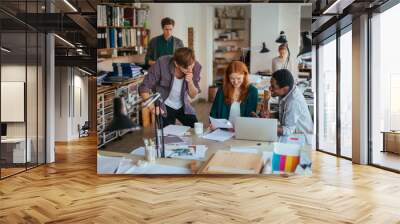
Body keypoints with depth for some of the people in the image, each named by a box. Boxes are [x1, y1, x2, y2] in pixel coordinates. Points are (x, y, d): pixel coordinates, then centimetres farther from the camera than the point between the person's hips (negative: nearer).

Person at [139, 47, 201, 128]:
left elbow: (193, 95, -8)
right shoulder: (162, 63, -27)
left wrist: (190, 82, -29)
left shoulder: (196, 66, -18)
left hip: (183, 106, 3)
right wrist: (152, 106, -36)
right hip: (164, 107, -3)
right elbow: (144, 88, -21)